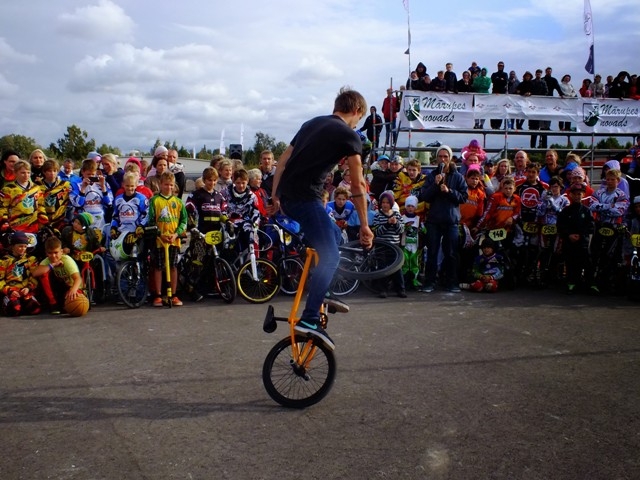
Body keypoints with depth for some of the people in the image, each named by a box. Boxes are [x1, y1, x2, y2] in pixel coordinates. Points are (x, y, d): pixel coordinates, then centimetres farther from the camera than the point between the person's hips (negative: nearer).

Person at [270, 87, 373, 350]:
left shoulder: (312, 123, 20)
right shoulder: (349, 136, -2)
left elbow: (283, 160, 20)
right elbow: (358, 185, -4)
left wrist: (275, 196, 25)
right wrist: (364, 225, 1)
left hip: (286, 196, 9)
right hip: (306, 198, -9)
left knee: (333, 237, 23)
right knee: (330, 257, -9)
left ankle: (321, 297, 27)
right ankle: (309, 319, -19)